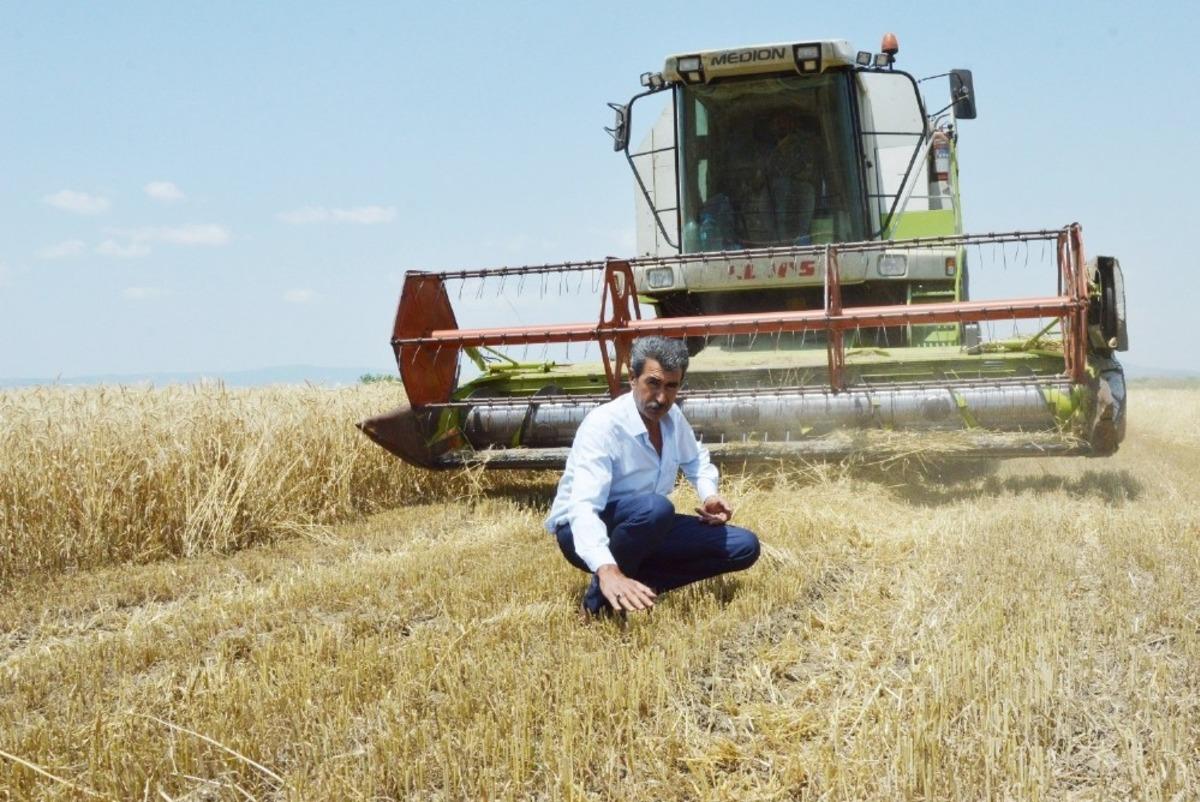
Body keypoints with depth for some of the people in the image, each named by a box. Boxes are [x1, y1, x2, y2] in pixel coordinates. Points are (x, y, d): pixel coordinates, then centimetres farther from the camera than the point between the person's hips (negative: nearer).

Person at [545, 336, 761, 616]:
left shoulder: (672, 417, -4)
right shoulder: (602, 425, -27)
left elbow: (695, 458, 20)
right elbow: (583, 508, -40)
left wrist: (709, 495, -3)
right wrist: (607, 570, -57)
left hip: (645, 527, 8)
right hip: (583, 531, -8)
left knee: (744, 546, -4)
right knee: (655, 508, -39)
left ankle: (639, 583, -11)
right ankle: (604, 594, -18)